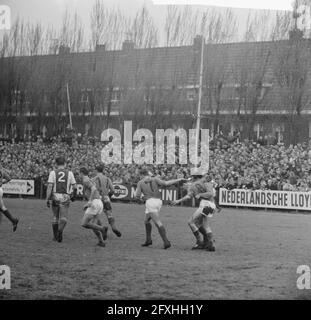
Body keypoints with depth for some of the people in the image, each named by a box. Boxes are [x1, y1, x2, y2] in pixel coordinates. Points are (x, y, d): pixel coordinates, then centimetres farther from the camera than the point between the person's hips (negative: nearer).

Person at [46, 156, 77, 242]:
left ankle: (55, 236, 22)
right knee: (63, 218, 2)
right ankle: (60, 230, -26)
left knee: (55, 217, 17)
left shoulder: (53, 173, 1)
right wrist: (73, 195, 21)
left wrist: (47, 199, -7)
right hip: (65, 197, -1)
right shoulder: (69, 173, 5)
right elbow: (74, 187, 3)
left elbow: (50, 186, -7)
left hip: (55, 196, 1)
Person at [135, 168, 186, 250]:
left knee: (158, 223, -9)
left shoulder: (140, 183, 8)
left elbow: (138, 196, 4)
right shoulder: (155, 180, 14)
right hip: (158, 201, 5)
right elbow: (165, 183, -2)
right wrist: (178, 180, 2)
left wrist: (140, 199, 28)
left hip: (150, 202, -5)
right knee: (146, 220, 23)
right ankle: (148, 240, 25)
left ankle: (166, 242, -19)